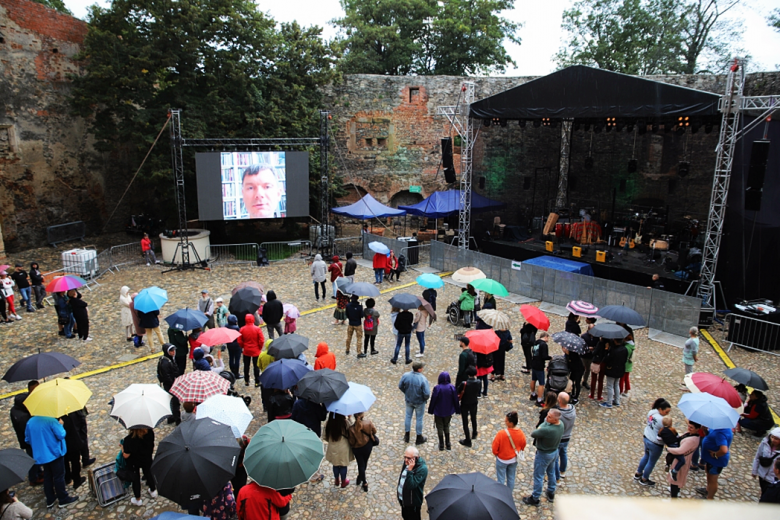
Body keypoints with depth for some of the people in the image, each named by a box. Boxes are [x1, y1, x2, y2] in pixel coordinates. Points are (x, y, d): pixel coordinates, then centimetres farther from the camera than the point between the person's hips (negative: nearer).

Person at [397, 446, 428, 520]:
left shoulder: (422, 469, -29)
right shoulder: (407, 462, -6)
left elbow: (411, 485, -35)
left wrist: (409, 470, -38)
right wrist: (398, 487, 15)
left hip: (413, 502, -7)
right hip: (403, 498, 7)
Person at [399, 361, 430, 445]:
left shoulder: (405, 375, -17)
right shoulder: (423, 379, -29)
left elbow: (400, 386, -3)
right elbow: (427, 393, -26)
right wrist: (426, 398, -3)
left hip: (408, 400, 4)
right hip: (419, 402, -4)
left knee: (408, 416, 22)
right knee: (419, 419, 15)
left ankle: (407, 436, 37)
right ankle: (419, 438, 32)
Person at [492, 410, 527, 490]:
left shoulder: (501, 434, -32)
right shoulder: (521, 433, -17)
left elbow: (495, 448, -21)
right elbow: (523, 446, 0)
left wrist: (496, 453, 1)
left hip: (502, 460, -4)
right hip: (514, 459, 5)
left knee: (501, 478, 15)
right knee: (511, 478, 23)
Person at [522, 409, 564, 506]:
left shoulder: (547, 430, -40)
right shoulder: (561, 424, -16)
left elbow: (533, 434, -25)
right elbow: (546, 422, -1)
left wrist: (540, 428, -11)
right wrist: (545, 423, -18)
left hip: (544, 454, -8)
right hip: (554, 452, 8)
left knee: (538, 477, 12)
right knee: (551, 473, 28)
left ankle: (535, 499, 28)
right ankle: (551, 494, 49)